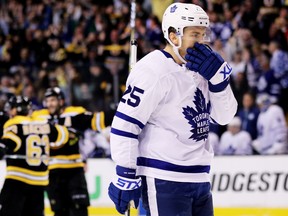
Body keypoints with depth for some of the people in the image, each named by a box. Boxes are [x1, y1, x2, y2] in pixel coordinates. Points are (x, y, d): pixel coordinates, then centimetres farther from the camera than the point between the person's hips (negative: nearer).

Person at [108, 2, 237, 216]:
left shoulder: (200, 68, 12)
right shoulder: (153, 70, -15)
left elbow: (225, 116, 13)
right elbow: (124, 124, -17)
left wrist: (218, 77, -4)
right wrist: (126, 178, -17)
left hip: (199, 179, 9)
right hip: (163, 180, -9)